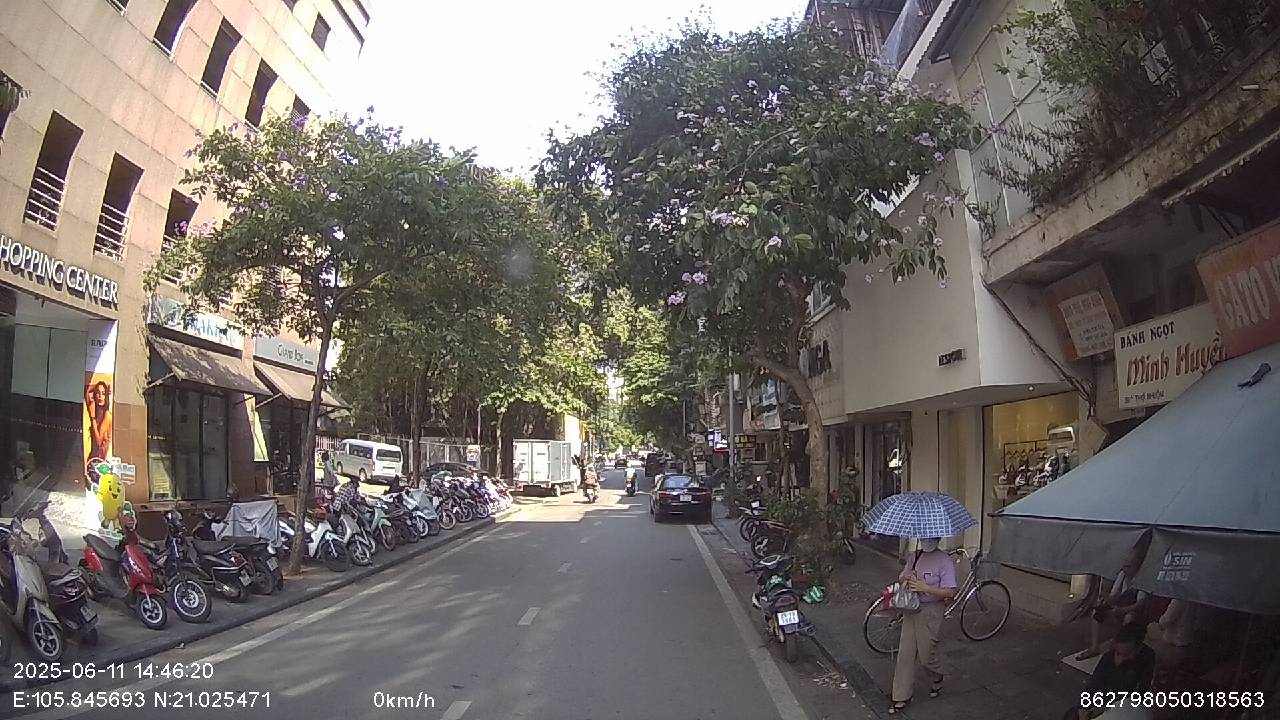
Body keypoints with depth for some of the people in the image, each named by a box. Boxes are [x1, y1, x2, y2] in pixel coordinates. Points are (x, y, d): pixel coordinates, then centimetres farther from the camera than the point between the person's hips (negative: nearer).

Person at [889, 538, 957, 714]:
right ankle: (901, 697, 13)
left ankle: (937, 679, 38)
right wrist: (905, 577, -7)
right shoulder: (916, 556, 7)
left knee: (925, 655, 5)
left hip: (931, 611, -5)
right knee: (905, 653, 5)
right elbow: (901, 577, 17)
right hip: (911, 609, 6)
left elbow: (950, 593, -16)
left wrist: (925, 588, -24)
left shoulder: (944, 561, -12)